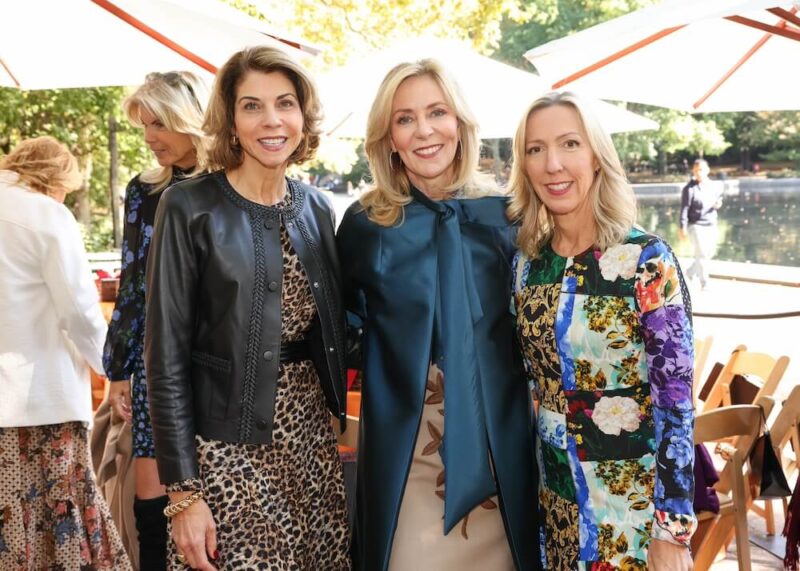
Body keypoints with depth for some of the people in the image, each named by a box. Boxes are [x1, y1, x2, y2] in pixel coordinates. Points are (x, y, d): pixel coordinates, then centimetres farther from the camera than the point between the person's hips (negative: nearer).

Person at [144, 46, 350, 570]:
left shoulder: (316, 208, 7)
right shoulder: (191, 208, -9)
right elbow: (167, 355, -10)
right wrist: (182, 489, -13)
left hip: (311, 432, 5)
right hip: (227, 445, -5)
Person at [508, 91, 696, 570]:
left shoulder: (646, 259, -15)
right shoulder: (526, 261, 0)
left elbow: (676, 400, -16)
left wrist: (673, 531, -16)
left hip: (631, 498, -5)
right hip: (553, 494, 5)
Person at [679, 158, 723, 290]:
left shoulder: (714, 185, 7)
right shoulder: (689, 189, -11)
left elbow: (719, 198, 23)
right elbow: (684, 209, -12)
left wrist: (718, 204, -3)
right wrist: (683, 227, -16)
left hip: (711, 225, 7)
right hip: (696, 225, -7)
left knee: (710, 253, 14)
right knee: (702, 254, -9)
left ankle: (690, 272, 34)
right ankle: (704, 284, 0)